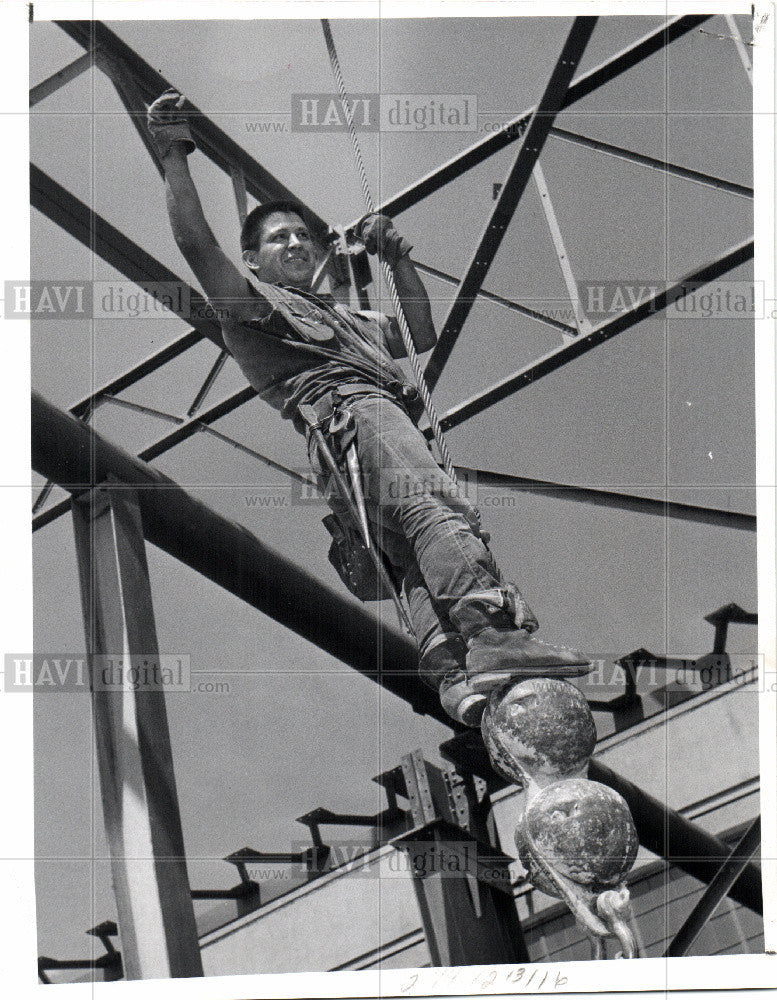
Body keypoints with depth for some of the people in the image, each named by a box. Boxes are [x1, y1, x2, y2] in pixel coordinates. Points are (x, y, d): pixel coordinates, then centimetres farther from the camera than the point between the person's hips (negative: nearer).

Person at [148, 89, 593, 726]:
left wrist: (398, 260, 42)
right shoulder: (252, 304, 25)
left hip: (399, 416, 6)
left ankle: (453, 674, -48)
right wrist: (174, 155, 10)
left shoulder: (342, 317, 47)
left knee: (414, 548, -23)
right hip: (342, 406, -6)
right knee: (433, 504, -35)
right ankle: (495, 632, -56)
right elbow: (194, 241, 11)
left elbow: (421, 334, 51)